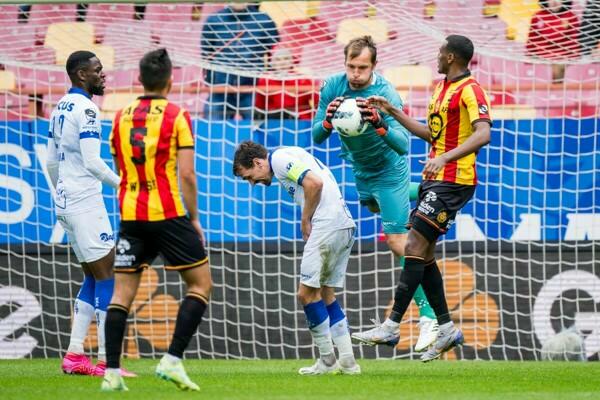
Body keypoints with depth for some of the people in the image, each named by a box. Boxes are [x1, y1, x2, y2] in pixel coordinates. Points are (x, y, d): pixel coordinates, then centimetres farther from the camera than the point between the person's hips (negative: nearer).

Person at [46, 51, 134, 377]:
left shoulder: (61, 108, 15)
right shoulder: (86, 109, -13)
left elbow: (51, 162, 20)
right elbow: (92, 161, -19)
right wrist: (123, 185, -8)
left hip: (65, 202, 9)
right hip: (85, 203, -9)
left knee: (93, 277, 13)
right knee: (106, 277, -6)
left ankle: (74, 354, 9)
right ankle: (106, 360, -9)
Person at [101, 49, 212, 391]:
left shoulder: (121, 117, 9)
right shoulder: (177, 116, -5)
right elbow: (187, 174, -10)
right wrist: (194, 219, -1)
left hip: (130, 215, 4)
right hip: (168, 214, -4)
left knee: (123, 292, 7)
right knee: (201, 284, 8)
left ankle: (112, 372, -2)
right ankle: (173, 360, -5)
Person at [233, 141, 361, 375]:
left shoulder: (278, 159, -6)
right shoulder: (288, 156, 23)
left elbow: (315, 182, -20)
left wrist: (305, 220, -7)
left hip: (328, 226, -10)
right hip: (345, 226, 10)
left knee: (307, 292, -4)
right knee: (325, 294, 14)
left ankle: (327, 361, 2)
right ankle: (347, 362, 11)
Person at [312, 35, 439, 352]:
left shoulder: (386, 95, -31)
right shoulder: (332, 87, -17)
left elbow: (403, 146, -36)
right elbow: (317, 138, -14)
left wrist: (380, 125, -53)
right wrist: (327, 121, -37)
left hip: (388, 170, -7)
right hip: (360, 169, 7)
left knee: (398, 242, -16)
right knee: (375, 207, 36)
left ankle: (429, 317, -15)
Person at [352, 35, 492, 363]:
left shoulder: (469, 90, -12)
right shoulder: (442, 89, 18)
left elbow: (483, 134, -26)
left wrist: (445, 158, -36)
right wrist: (393, 112, 25)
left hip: (453, 181, -10)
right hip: (434, 179, 10)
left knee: (415, 247, -14)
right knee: (423, 253, 8)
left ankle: (391, 326, -14)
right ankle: (446, 328, 12)